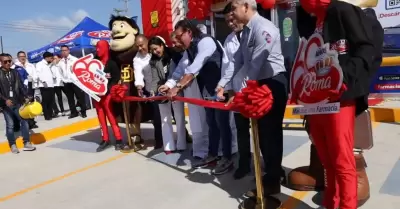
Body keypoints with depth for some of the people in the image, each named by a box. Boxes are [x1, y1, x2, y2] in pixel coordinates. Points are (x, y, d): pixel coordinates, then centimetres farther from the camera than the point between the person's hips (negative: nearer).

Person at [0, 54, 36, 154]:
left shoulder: (15, 72, 6)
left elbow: (20, 86, 6)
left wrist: (26, 97, -5)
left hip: (17, 102, 3)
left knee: (24, 121, 2)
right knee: (10, 125, 3)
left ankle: (26, 143, 11)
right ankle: (13, 145, 17)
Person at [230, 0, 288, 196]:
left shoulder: (263, 27, -17)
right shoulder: (246, 31, 11)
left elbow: (257, 62, -21)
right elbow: (239, 61, 8)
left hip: (273, 83, -9)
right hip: (259, 83, 9)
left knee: (270, 131, -2)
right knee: (261, 130, 15)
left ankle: (272, 182, 10)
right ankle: (274, 171, 33)